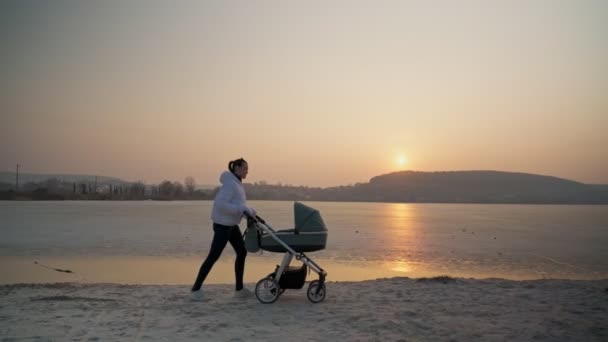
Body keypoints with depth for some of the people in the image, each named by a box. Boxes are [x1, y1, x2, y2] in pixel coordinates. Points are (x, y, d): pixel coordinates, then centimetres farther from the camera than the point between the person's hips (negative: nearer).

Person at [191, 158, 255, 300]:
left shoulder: (237, 183, 10)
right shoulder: (230, 184, -20)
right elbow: (220, 204, -30)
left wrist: (248, 210, 2)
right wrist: (242, 209, -29)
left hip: (232, 224, 10)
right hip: (223, 225, -10)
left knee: (242, 252, 10)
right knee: (213, 257, -3)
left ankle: (239, 288, 19)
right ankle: (196, 288, 10)